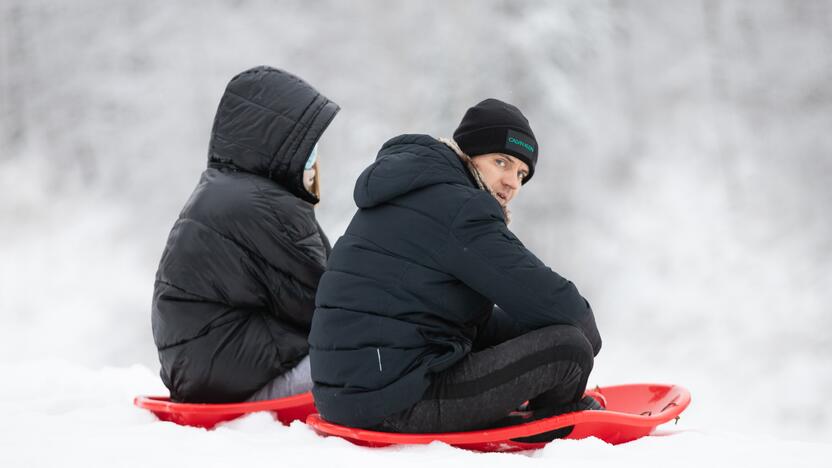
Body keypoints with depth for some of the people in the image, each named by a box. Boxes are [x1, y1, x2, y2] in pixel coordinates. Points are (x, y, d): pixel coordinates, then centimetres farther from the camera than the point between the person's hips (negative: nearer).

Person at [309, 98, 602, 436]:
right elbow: (555, 304, -14)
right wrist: (585, 333, 7)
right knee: (568, 345, -9)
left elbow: (475, 319, 21)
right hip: (397, 405, -11)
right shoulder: (458, 208, -12)